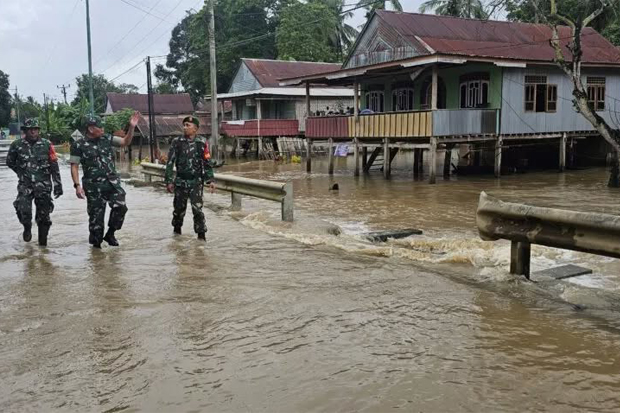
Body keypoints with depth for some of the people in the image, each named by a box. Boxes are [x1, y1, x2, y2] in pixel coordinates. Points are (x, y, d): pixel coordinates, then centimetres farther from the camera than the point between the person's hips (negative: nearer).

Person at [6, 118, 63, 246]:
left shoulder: (46, 144, -2)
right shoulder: (17, 145, -1)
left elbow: (54, 166, 0)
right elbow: (10, 162, 17)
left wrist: (58, 184, -3)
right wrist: (21, 172, 13)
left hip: (43, 184, 0)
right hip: (25, 184, 0)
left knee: (43, 213, 3)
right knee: (23, 210, -17)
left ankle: (43, 240, 19)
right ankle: (27, 227, 15)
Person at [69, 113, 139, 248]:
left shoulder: (107, 139, 9)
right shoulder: (79, 145, -3)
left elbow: (125, 142, 11)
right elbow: (74, 167, -4)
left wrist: (132, 127, -3)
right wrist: (77, 185, -12)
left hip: (112, 183, 3)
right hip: (94, 187, -3)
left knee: (120, 207, -12)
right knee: (96, 215, 2)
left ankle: (110, 234, 10)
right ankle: (96, 243, 20)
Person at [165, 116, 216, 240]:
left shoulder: (202, 143, -1)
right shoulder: (177, 142, -1)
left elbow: (207, 163, 4)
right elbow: (170, 163, 1)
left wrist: (210, 180, -1)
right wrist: (169, 181, -3)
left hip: (196, 181, -1)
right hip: (180, 181, 1)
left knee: (197, 208, -9)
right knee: (179, 207, 11)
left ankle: (201, 234, -1)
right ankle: (177, 228, 35)